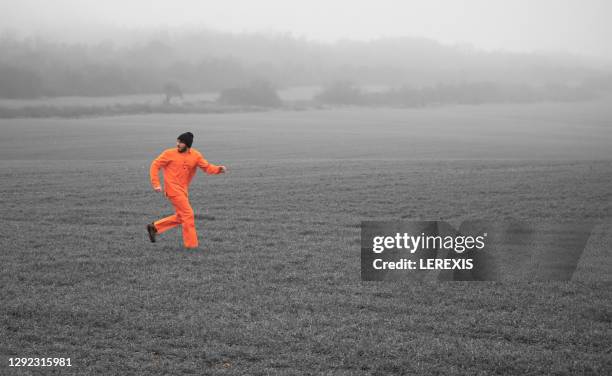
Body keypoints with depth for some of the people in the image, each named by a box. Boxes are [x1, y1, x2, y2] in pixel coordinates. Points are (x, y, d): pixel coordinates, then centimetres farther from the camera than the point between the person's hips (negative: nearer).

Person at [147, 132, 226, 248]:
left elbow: (207, 167, -3)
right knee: (188, 215, -8)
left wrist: (219, 169, -22)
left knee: (180, 217, 13)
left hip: (183, 190, 6)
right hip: (173, 189, -6)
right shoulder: (170, 153, -7)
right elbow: (155, 165, -3)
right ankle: (191, 245, -1)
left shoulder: (196, 155, 3)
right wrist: (156, 184, -10)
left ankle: (154, 227, 24)